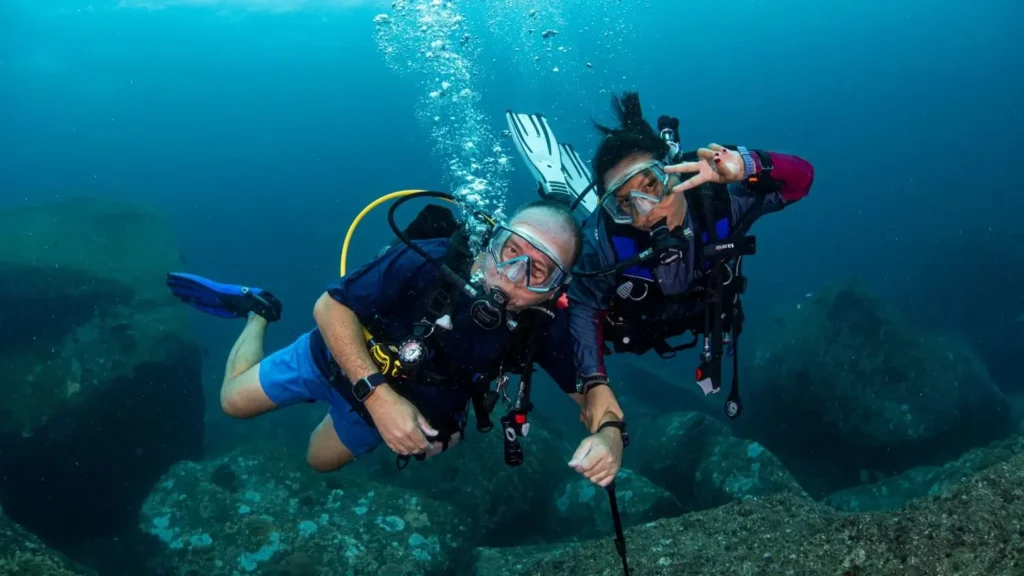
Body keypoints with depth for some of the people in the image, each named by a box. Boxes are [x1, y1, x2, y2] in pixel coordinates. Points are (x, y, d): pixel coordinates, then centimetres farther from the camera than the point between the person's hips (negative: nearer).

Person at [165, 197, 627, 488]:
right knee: (235, 400, 13)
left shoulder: (545, 326, -32)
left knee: (322, 461, 27)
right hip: (339, 358, -3)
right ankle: (258, 312, 37)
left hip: (413, 398, 3)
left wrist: (610, 434, -47)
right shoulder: (429, 263, -42)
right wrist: (379, 396, -42)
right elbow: (330, 307, -33)